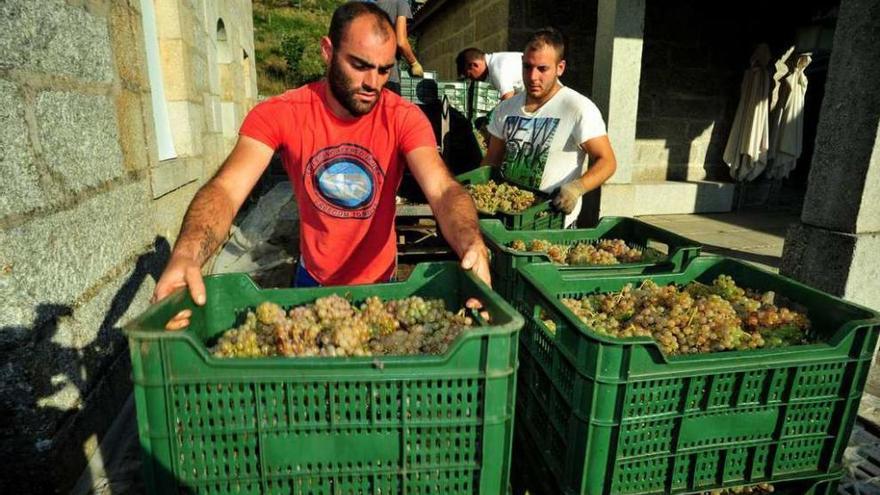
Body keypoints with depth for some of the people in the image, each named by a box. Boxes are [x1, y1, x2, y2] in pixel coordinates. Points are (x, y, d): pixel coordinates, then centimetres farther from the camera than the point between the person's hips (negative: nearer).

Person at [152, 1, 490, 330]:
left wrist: (471, 245, -54)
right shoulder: (279, 114, -19)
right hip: (312, 277, 1)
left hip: (379, 281, 0)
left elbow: (442, 189, -32)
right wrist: (186, 257, -49)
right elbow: (227, 188, -28)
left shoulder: (404, 118, -20)